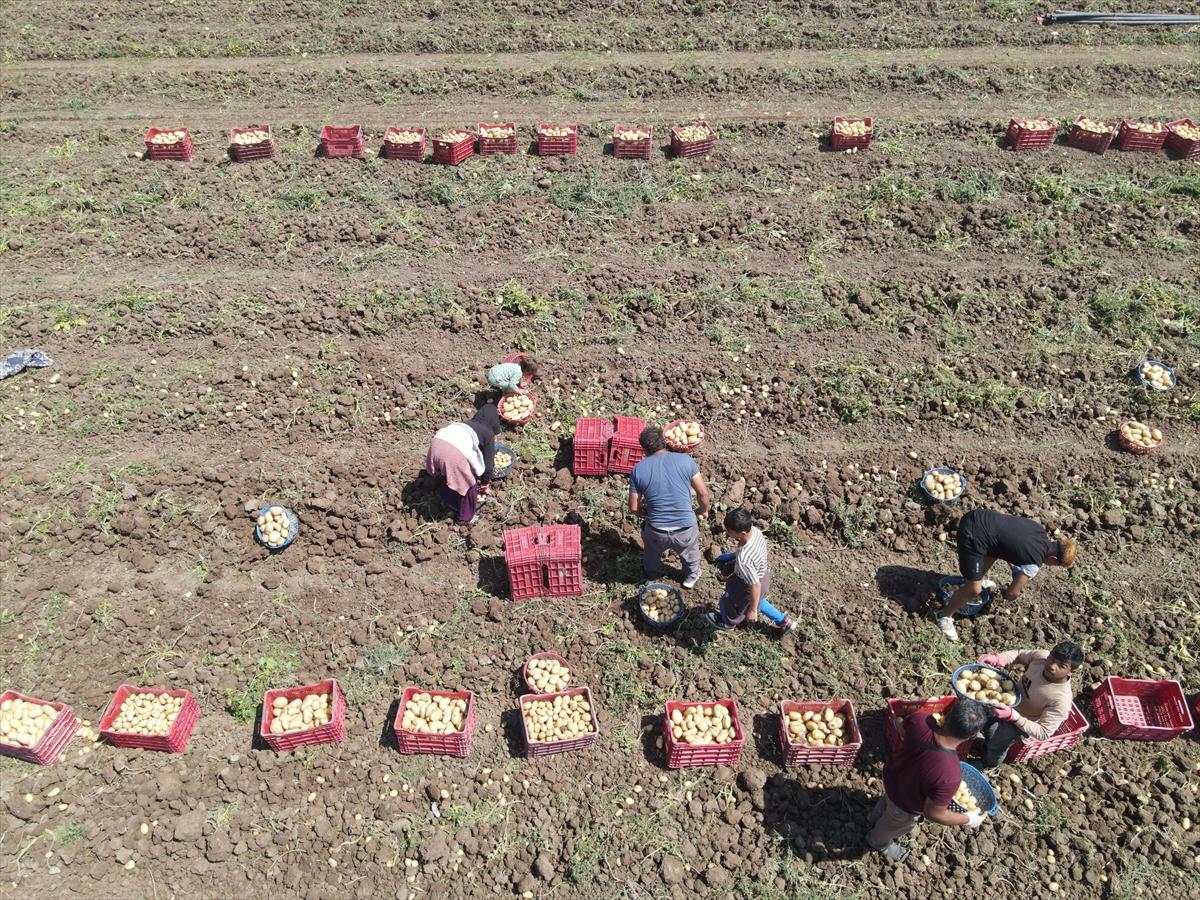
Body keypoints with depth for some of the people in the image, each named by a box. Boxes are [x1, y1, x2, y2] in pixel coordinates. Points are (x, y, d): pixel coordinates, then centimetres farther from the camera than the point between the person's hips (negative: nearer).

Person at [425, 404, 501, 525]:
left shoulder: (467, 424, 34)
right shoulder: (488, 433, 18)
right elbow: (488, 460, 23)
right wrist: (486, 482, 38)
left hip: (437, 443, 6)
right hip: (455, 451, -6)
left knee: (449, 474, 34)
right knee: (468, 482, 17)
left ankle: (451, 504, 52)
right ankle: (466, 516, 32)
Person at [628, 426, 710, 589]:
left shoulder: (638, 470, -5)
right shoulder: (685, 460, -6)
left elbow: (634, 508, 0)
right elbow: (703, 494, -3)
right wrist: (703, 510, 18)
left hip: (657, 534, 1)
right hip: (685, 531, -1)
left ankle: (651, 574, 58)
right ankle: (691, 576, 54)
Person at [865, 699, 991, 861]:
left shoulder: (920, 720, -31)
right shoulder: (949, 776, -44)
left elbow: (904, 726, -4)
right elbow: (933, 814, -27)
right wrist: (968, 819, -10)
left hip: (891, 773, 4)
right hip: (905, 804, -4)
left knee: (887, 800, 39)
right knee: (893, 825, 32)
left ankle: (877, 816, 70)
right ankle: (878, 843, 62)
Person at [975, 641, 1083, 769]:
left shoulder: (1061, 700, -39)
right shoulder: (1042, 656, -26)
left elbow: (1043, 733, -32)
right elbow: (1020, 654, -4)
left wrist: (1012, 716, -46)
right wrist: (996, 658, -24)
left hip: (1025, 719, -5)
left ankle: (989, 765, 24)